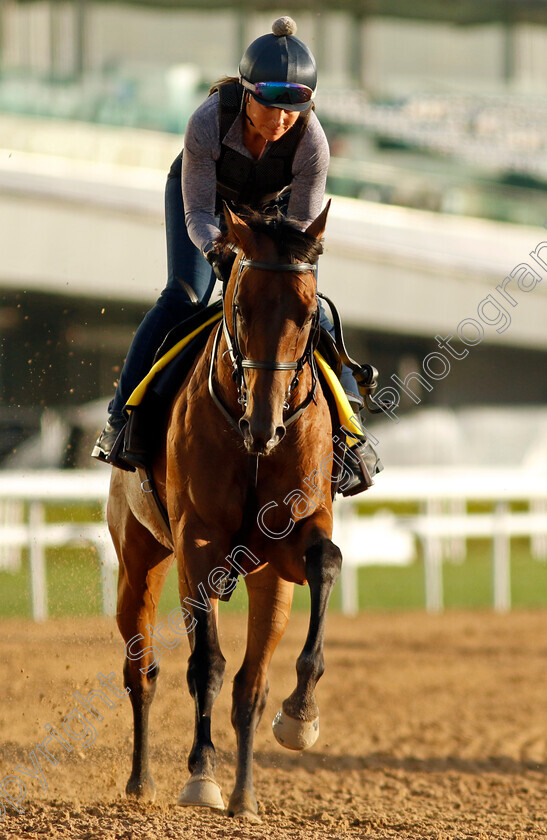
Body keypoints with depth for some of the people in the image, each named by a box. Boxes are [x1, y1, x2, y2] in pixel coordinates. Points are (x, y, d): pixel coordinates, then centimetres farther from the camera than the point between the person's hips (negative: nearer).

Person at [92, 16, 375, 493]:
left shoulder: (311, 140, -36)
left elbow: (304, 227, -25)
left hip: (273, 205, 1)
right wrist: (220, 252, -50)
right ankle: (124, 414, -9)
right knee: (184, 296, -18)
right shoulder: (209, 121, -40)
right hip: (206, 197, -1)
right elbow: (197, 212, -31)